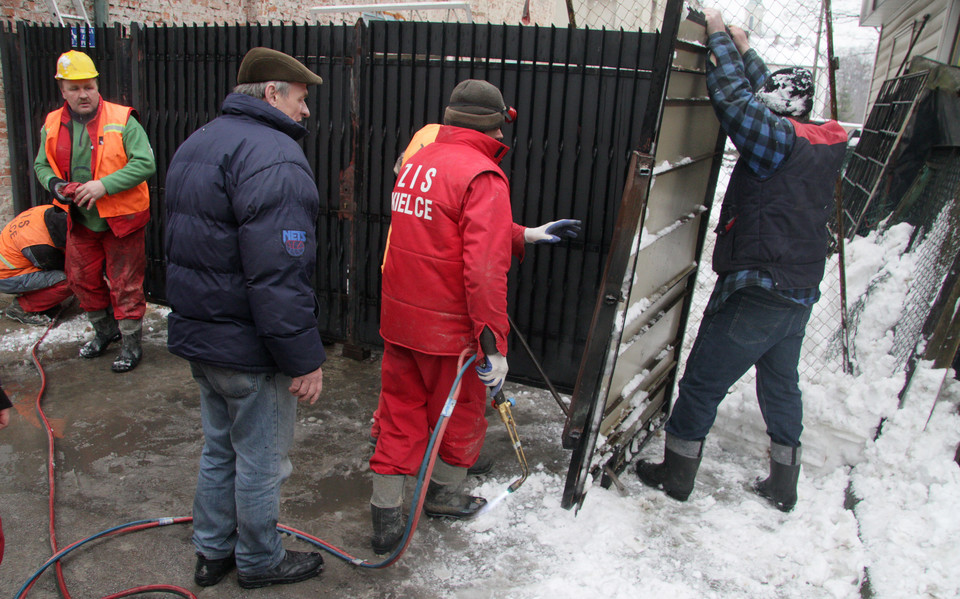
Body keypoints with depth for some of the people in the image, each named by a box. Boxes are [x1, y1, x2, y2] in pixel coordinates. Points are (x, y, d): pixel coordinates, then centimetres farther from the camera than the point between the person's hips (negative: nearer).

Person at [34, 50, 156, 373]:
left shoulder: (121, 121, -13)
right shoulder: (53, 125, 4)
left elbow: (145, 163, -19)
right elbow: (42, 165, 15)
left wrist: (104, 185, -26)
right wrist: (54, 184, -8)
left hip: (120, 220, -6)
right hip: (80, 222, 6)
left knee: (124, 285, 3)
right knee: (82, 279, 18)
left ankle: (131, 343, 18)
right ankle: (104, 330, 40)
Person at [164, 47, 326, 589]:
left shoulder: (196, 145, 12)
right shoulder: (275, 158, -21)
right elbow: (278, 276, -28)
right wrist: (304, 358, -21)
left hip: (197, 335, 10)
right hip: (249, 349, -10)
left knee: (220, 448, 24)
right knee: (261, 462, 9)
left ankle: (213, 552, 39)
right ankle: (259, 561, 29)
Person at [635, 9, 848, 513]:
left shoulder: (778, 139, -16)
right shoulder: (825, 146, 8)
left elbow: (734, 96, -18)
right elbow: (765, 92, 20)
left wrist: (718, 34, -4)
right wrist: (744, 48, 27)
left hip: (754, 294, -8)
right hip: (800, 294, 9)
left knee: (702, 383, 4)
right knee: (781, 385, 19)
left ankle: (676, 473, 16)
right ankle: (783, 486, 31)